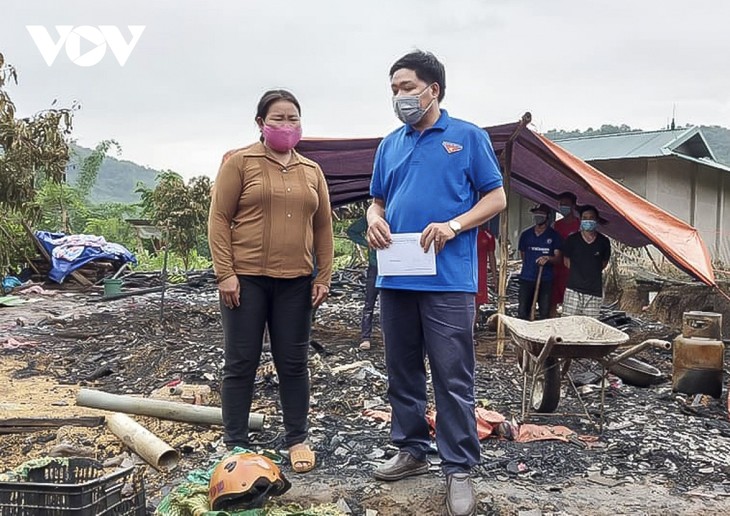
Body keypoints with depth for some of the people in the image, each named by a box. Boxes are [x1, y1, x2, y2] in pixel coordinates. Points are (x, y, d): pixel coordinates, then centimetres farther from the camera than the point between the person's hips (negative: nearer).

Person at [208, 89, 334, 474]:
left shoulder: (312, 171, 12)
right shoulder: (239, 162, -1)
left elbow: (323, 227, 13)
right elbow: (219, 218, -5)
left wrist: (323, 277, 7)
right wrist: (225, 273, -12)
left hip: (295, 282, 4)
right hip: (246, 279, -3)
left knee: (293, 363, 9)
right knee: (241, 363, 5)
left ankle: (297, 440, 21)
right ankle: (234, 444, 17)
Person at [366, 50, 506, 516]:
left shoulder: (468, 136, 2)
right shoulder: (390, 144, 16)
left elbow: (496, 198, 0)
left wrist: (454, 225, -15)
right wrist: (374, 218, -2)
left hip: (447, 279, -5)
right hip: (396, 277, 6)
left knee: (453, 377, -3)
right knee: (402, 371, 13)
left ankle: (460, 469, 7)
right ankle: (411, 451, 28)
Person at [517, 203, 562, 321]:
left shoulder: (553, 235, 2)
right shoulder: (526, 234, 8)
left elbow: (558, 257, -3)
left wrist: (548, 259, -23)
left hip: (545, 279, -1)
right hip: (527, 277, 1)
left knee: (544, 313, 2)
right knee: (522, 312, -2)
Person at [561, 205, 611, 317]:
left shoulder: (603, 242, 4)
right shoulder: (572, 240, 1)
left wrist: (592, 273, 13)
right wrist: (577, 273, 11)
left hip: (594, 291, 1)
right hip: (574, 289, -1)